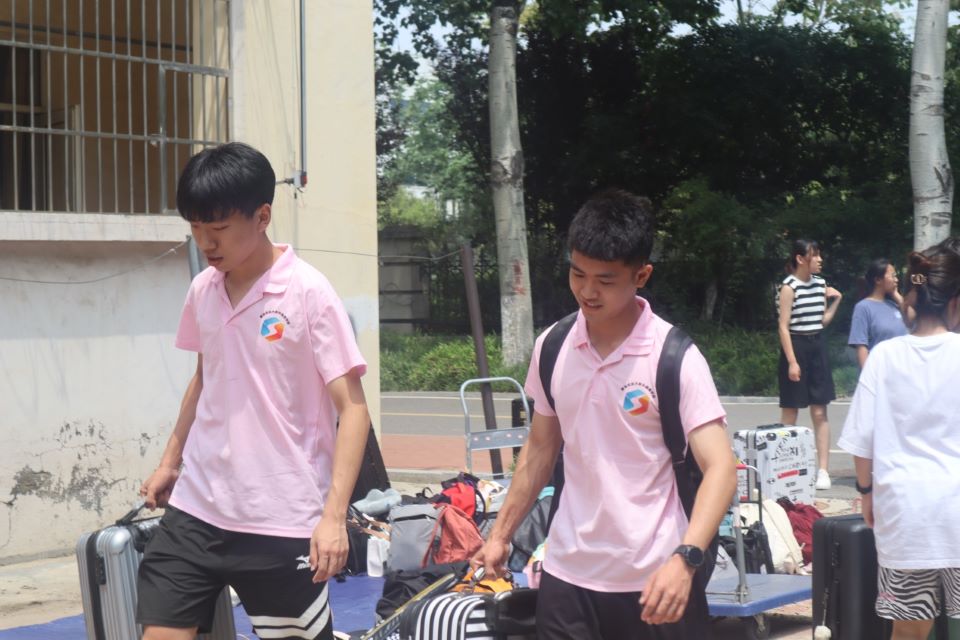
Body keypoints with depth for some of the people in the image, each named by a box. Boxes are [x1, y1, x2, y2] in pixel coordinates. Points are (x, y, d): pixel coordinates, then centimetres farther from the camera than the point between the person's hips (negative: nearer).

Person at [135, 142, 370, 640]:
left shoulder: (308, 293, -12)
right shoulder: (202, 290, 5)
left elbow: (352, 408, -14)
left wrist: (333, 514, -22)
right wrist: (170, 461, 23)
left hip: (282, 522, -5)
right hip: (195, 510, 5)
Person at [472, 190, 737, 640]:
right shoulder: (551, 348, 3)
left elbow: (720, 468, -17)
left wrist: (685, 558, -30)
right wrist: (501, 534, 15)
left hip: (654, 579, -4)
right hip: (566, 574, 4)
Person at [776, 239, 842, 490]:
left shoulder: (820, 283, 8)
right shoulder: (789, 287, -11)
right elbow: (783, 326, -14)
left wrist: (835, 301, 4)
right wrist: (791, 361, -18)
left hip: (817, 348, 6)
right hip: (796, 347, -6)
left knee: (820, 413, 4)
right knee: (790, 412, 3)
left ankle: (823, 470, 7)